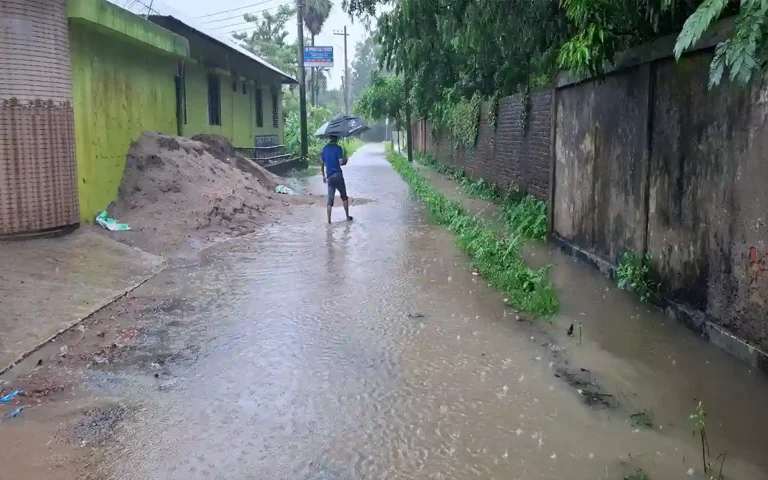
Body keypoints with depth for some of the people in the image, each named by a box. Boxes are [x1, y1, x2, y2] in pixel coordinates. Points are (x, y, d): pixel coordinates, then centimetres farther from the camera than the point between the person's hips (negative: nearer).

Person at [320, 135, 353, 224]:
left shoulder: (325, 148, 9)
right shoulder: (338, 148, -8)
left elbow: (322, 163, 12)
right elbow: (341, 162, -16)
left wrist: (323, 176, 19)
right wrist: (345, 159, 6)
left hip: (329, 177, 4)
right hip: (338, 176, -4)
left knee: (330, 199, 6)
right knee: (344, 197, 12)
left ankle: (329, 220, 1)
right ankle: (347, 217, 17)